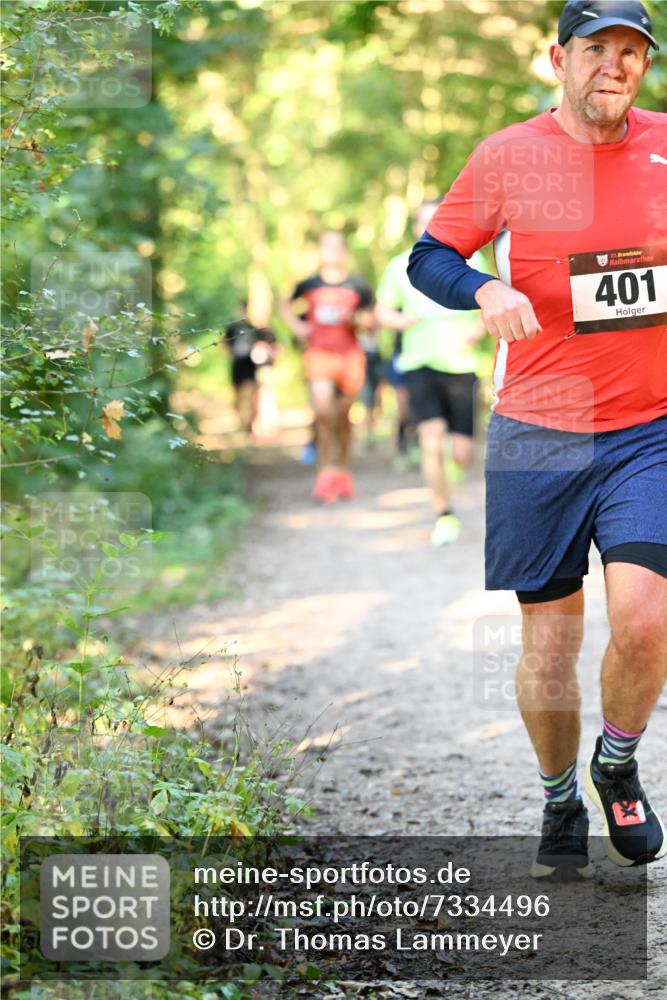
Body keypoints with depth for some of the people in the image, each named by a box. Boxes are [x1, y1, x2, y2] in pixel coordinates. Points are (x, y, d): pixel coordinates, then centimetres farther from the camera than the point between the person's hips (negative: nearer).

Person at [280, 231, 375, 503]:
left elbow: (370, 322, 9)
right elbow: (285, 305, 23)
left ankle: (341, 472, 24)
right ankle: (327, 469, -9)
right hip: (319, 353, -1)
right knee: (322, 409, -19)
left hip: (349, 355, 1)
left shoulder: (358, 287, 4)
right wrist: (296, 327, 7)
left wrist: (353, 319, -11)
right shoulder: (309, 285, 6)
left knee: (343, 417, 8)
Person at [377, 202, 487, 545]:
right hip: (419, 363, 0)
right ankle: (443, 515, -5)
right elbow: (382, 310, 15)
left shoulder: (469, 263, 4)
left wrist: (479, 327, -9)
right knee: (431, 439, -18)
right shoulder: (401, 266, 6)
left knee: (462, 453, 0)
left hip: (460, 363, 0)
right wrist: (401, 320, -7)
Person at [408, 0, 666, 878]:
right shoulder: (507, 156, -1)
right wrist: (484, 290, -16)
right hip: (535, 436, 0)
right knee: (549, 639, 5)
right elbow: (428, 255, 4)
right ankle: (561, 803, 28)